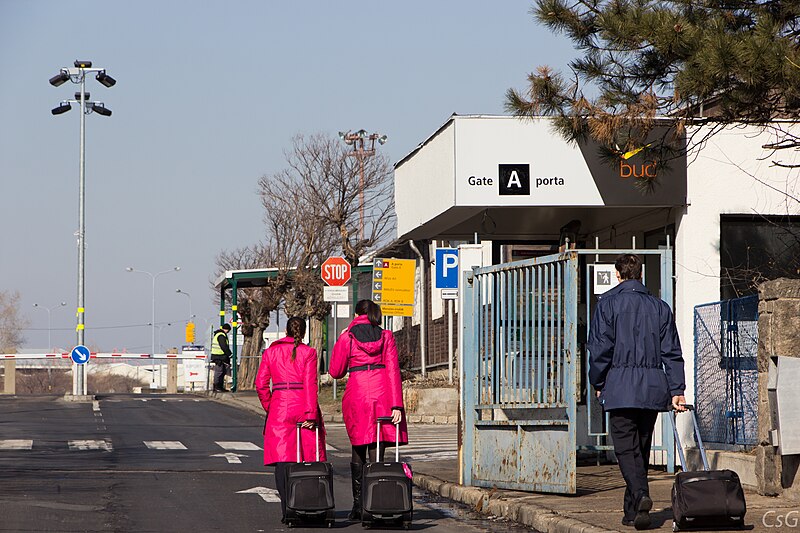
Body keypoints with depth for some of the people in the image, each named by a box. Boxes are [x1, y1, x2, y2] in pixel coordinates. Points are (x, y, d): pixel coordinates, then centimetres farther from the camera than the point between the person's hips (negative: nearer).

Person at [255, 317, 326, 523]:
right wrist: (311, 414, -9)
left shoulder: (271, 352, 7)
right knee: (309, 458, 8)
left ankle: (287, 509, -11)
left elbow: (260, 384, 2)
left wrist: (269, 408, 13)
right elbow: (310, 384, -8)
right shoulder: (308, 352, -1)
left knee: (282, 459, -1)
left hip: (279, 408, 1)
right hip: (303, 406, -1)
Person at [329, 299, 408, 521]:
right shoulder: (386, 336, 6)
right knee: (377, 450, 1)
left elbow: (336, 371, 8)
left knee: (358, 451, 10)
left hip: (357, 393, -1)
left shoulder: (347, 338, 3)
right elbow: (393, 370, -1)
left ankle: (358, 505, 9)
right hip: (382, 394, 1)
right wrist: (396, 405, -5)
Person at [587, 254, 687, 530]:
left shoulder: (608, 303, 0)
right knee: (642, 448, 12)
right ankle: (632, 511, 17)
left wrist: (598, 383, 7)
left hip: (621, 385, -4)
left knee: (626, 447, -6)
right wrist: (676, 390, 7)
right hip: (653, 386, 4)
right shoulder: (659, 307, 14)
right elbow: (671, 352, 9)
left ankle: (640, 495, -29)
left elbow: (600, 347, -5)